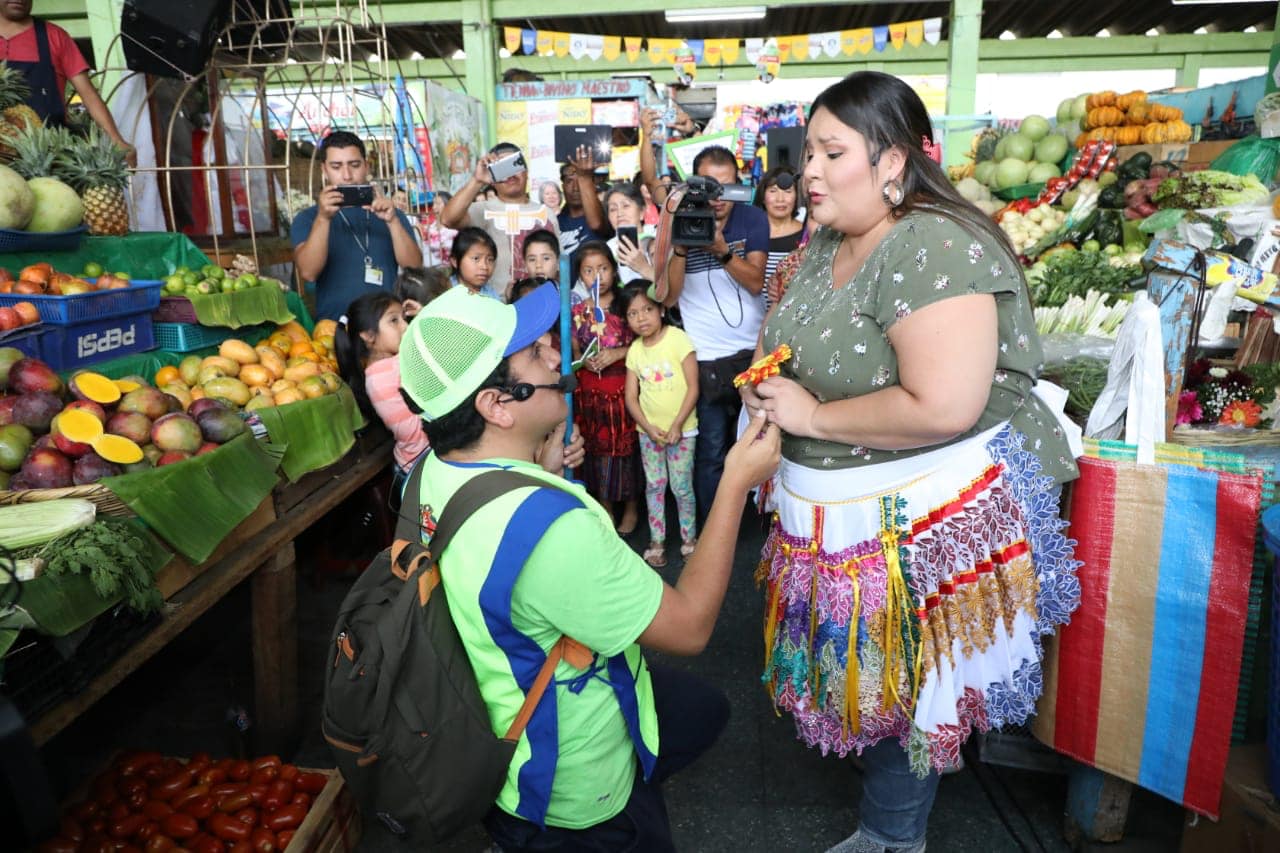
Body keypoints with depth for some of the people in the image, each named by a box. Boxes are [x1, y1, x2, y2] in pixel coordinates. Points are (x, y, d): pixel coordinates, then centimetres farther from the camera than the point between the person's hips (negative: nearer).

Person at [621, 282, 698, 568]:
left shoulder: (678, 339, -12)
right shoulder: (634, 350, 1)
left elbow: (693, 387, -13)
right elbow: (631, 397, 2)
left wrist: (676, 426, -16)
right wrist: (650, 428, -11)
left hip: (681, 429, -3)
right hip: (649, 431, 4)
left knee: (681, 486, 3)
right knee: (654, 485, 11)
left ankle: (689, 537, 21)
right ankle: (657, 540, 22)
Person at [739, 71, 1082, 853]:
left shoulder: (934, 249, -23)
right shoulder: (827, 242, 5)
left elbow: (943, 408, -31)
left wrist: (813, 415, -21)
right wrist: (771, 383, 0)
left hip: (917, 521, -8)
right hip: (840, 516, 8)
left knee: (896, 690, 10)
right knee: (862, 677, 22)